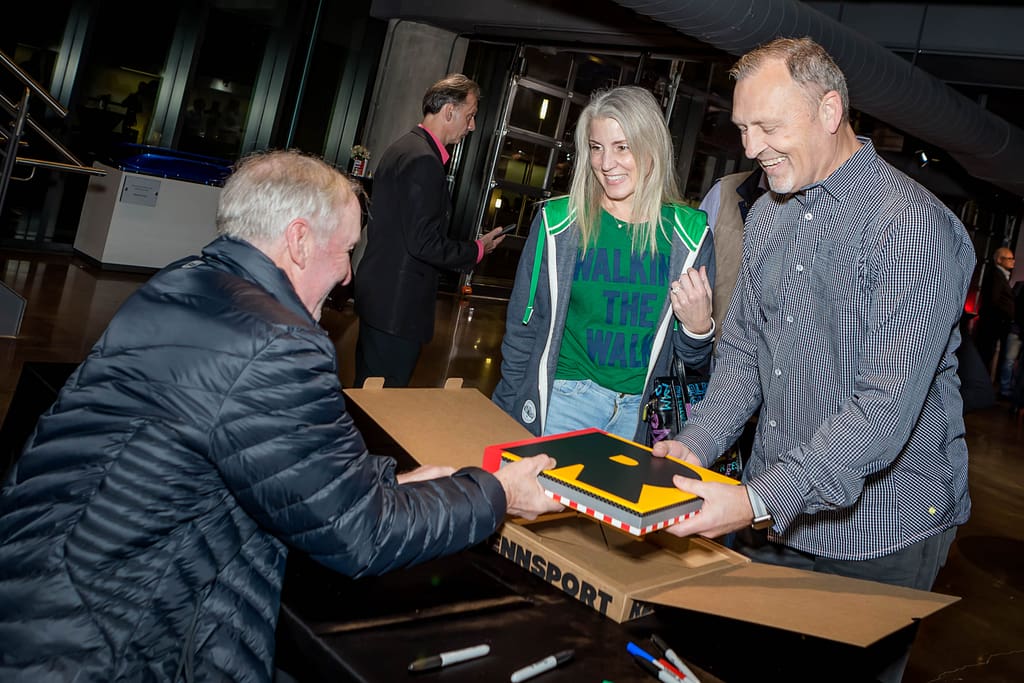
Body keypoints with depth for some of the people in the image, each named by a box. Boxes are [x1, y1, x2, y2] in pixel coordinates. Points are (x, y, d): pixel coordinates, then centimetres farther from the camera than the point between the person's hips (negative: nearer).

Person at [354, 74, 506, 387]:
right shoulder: (424, 161, -19)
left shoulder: (402, 147, 13)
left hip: (378, 295, 11)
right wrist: (478, 250, -8)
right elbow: (425, 243, -23)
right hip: (398, 305, -11)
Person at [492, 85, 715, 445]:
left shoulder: (689, 233, -3)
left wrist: (699, 328, -16)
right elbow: (522, 329, 1)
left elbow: (692, 359, 5)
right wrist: (508, 414, -1)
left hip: (642, 412, 2)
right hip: (563, 398, -1)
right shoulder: (558, 221, -6)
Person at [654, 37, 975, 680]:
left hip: (879, 528, -6)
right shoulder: (767, 217, 6)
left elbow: (886, 409, -26)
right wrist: (697, 446, -7)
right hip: (773, 512, 7)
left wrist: (761, 501, -32)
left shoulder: (914, 225, -20)